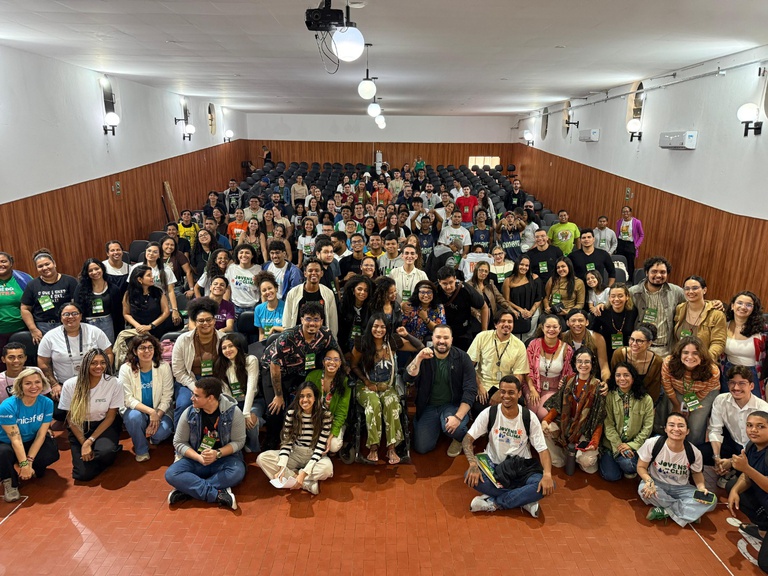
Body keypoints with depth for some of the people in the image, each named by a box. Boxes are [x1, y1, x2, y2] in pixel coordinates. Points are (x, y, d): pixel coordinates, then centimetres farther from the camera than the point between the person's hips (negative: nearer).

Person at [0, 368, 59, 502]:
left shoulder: (47, 403, -15)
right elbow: (15, 439, -26)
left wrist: (29, 461, -24)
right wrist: (24, 464, -29)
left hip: (32, 443, 3)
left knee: (52, 452, -27)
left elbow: (41, 435, -15)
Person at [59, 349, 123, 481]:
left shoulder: (114, 383, -15)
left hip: (104, 425, -1)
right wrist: (84, 444, -12)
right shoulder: (70, 385, -13)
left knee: (105, 452, -34)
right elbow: (70, 418, -4)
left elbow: (110, 416, -8)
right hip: (80, 429, 1)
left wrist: (90, 441, -16)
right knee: (83, 474, -14)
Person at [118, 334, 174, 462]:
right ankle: (141, 450, -6)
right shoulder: (126, 369, -10)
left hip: (160, 411, 0)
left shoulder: (164, 367, -9)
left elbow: (167, 398, -9)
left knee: (162, 431, -29)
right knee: (134, 416, -34)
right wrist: (150, 411, -28)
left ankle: (151, 436, 12)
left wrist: (157, 416, -23)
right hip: (135, 409, 0)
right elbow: (128, 399, -15)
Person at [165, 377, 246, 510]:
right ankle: (217, 495, -33)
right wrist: (199, 458, -18)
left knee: (237, 472, -34)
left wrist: (217, 454, -24)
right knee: (171, 474, -25)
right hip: (196, 459, 2)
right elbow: (179, 443, -2)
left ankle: (187, 490, -26)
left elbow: (238, 441, -8)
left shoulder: (233, 412, -13)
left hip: (224, 457, -2)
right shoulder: (189, 413, -7)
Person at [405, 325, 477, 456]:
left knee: (452, 428, -35)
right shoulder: (424, 357, -1)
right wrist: (418, 359, -34)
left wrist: (458, 416, -25)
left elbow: (470, 390, -14)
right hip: (428, 406, 3)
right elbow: (409, 378, -16)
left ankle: (460, 438, 4)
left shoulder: (462, 358, -8)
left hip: (453, 405, -2)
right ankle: (438, 426, 23)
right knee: (421, 447, -9)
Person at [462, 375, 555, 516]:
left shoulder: (529, 417, -9)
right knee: (470, 476, -31)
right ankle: (524, 500, -21)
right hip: (494, 466, 0)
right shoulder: (489, 413, -10)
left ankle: (493, 502, -21)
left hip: (521, 468, 0)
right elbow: (467, 439, -12)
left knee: (547, 486, -29)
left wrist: (547, 474, -29)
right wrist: (473, 464, -31)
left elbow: (543, 450, -9)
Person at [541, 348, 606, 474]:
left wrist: (595, 442, -22)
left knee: (586, 461, -25)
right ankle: (558, 461, 3)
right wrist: (546, 420, -16)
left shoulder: (597, 386, -7)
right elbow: (558, 405, 3)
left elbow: (599, 417, -10)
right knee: (544, 430, -22)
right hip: (566, 423, 4)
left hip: (586, 429, -4)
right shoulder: (568, 381, 3)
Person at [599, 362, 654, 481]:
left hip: (634, 445, 0)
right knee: (611, 476, -12)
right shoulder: (609, 396, -5)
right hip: (612, 444, 0)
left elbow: (647, 427, -4)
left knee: (627, 463, -29)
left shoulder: (646, 399, -2)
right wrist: (618, 445, -17)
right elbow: (608, 425, -7)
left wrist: (633, 445, -13)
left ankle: (632, 470, 9)